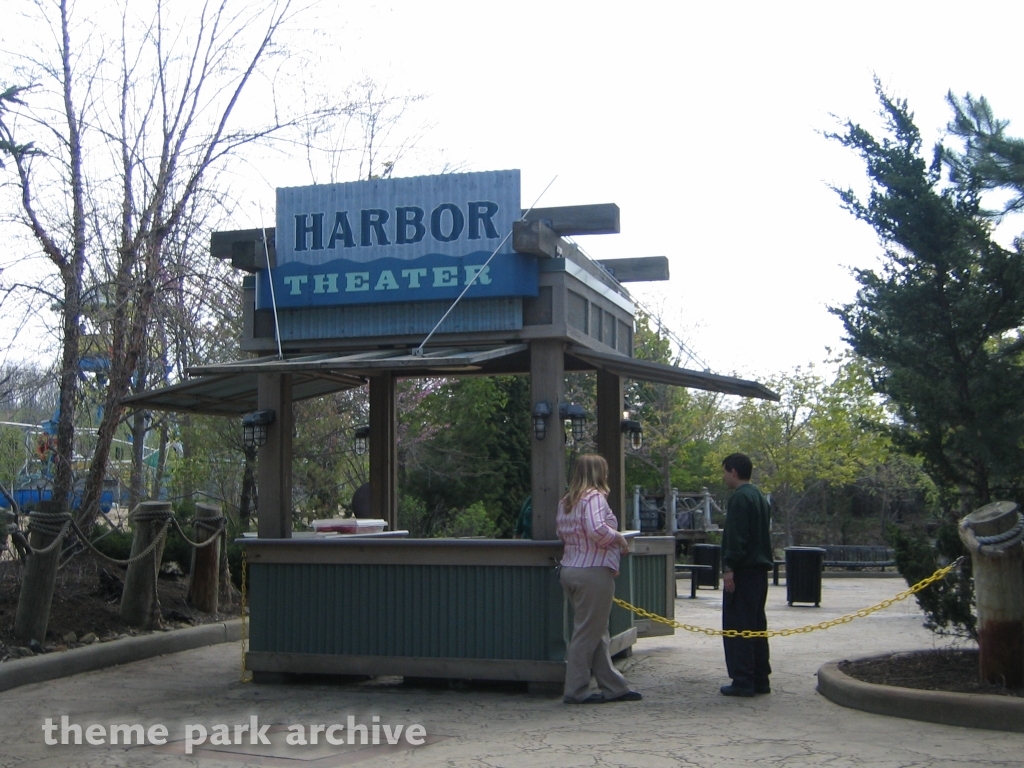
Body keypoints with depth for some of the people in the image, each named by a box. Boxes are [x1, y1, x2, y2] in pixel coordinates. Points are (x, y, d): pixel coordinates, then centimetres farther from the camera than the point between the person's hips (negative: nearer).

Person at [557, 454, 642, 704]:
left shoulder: (566, 501, 13)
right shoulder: (594, 497, -13)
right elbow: (597, 529, -27)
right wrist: (619, 538, -11)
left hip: (569, 569, 9)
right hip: (593, 571, -9)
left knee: (597, 632, 14)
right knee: (588, 633, -1)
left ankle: (613, 687, 21)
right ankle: (576, 691, 5)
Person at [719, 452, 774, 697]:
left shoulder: (739, 498, -13)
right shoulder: (759, 496, 18)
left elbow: (736, 537, -20)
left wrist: (730, 567, -19)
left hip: (743, 570, -10)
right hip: (760, 568, 10)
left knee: (737, 626, -6)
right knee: (756, 625, 13)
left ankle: (743, 681, -6)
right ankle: (760, 679, 16)